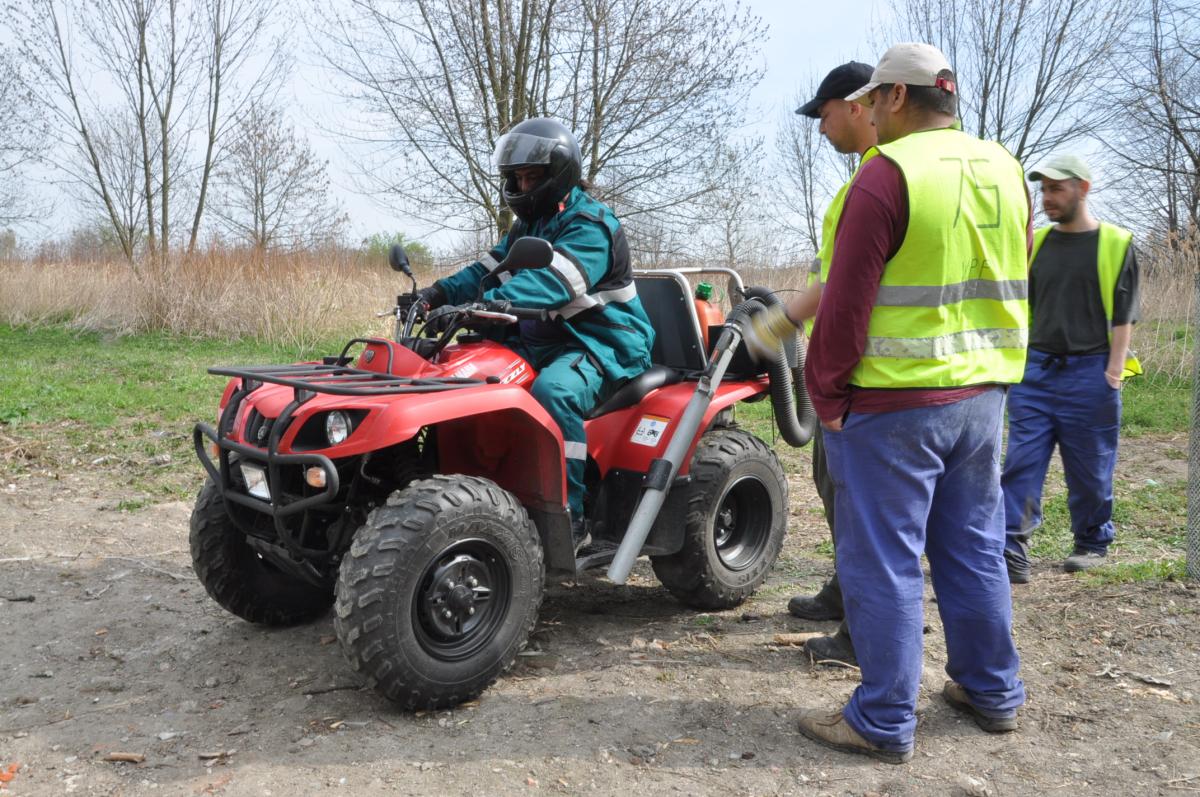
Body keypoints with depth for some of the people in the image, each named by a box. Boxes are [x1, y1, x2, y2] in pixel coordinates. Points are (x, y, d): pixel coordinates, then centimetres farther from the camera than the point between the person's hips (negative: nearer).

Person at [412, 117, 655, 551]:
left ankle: (569, 517, -30)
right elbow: (488, 271, 8)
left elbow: (550, 283, -31)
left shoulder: (590, 226, -13)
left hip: (602, 345, -9)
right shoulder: (528, 227, 17)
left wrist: (491, 303, -44)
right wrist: (442, 292, -11)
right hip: (543, 340, 9)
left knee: (553, 391, -38)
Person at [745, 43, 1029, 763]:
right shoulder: (1005, 169, 10)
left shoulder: (889, 171, -13)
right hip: (983, 393, 8)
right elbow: (1012, 288, 15)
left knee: (884, 561, 2)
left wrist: (824, 393, -7)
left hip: (894, 404, -8)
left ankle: (885, 722, 12)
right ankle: (993, 693, 32)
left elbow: (847, 302, -16)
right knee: (975, 549, 18)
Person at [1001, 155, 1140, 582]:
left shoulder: (1115, 243, 0)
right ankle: (1012, 553, -5)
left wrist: (1115, 369, -9)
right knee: (1021, 463, -5)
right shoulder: (1036, 241, 10)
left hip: (1088, 374, -3)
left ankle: (1092, 543, 25)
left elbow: (1123, 315, -2)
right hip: (1036, 370, 3)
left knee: (1089, 469, 7)